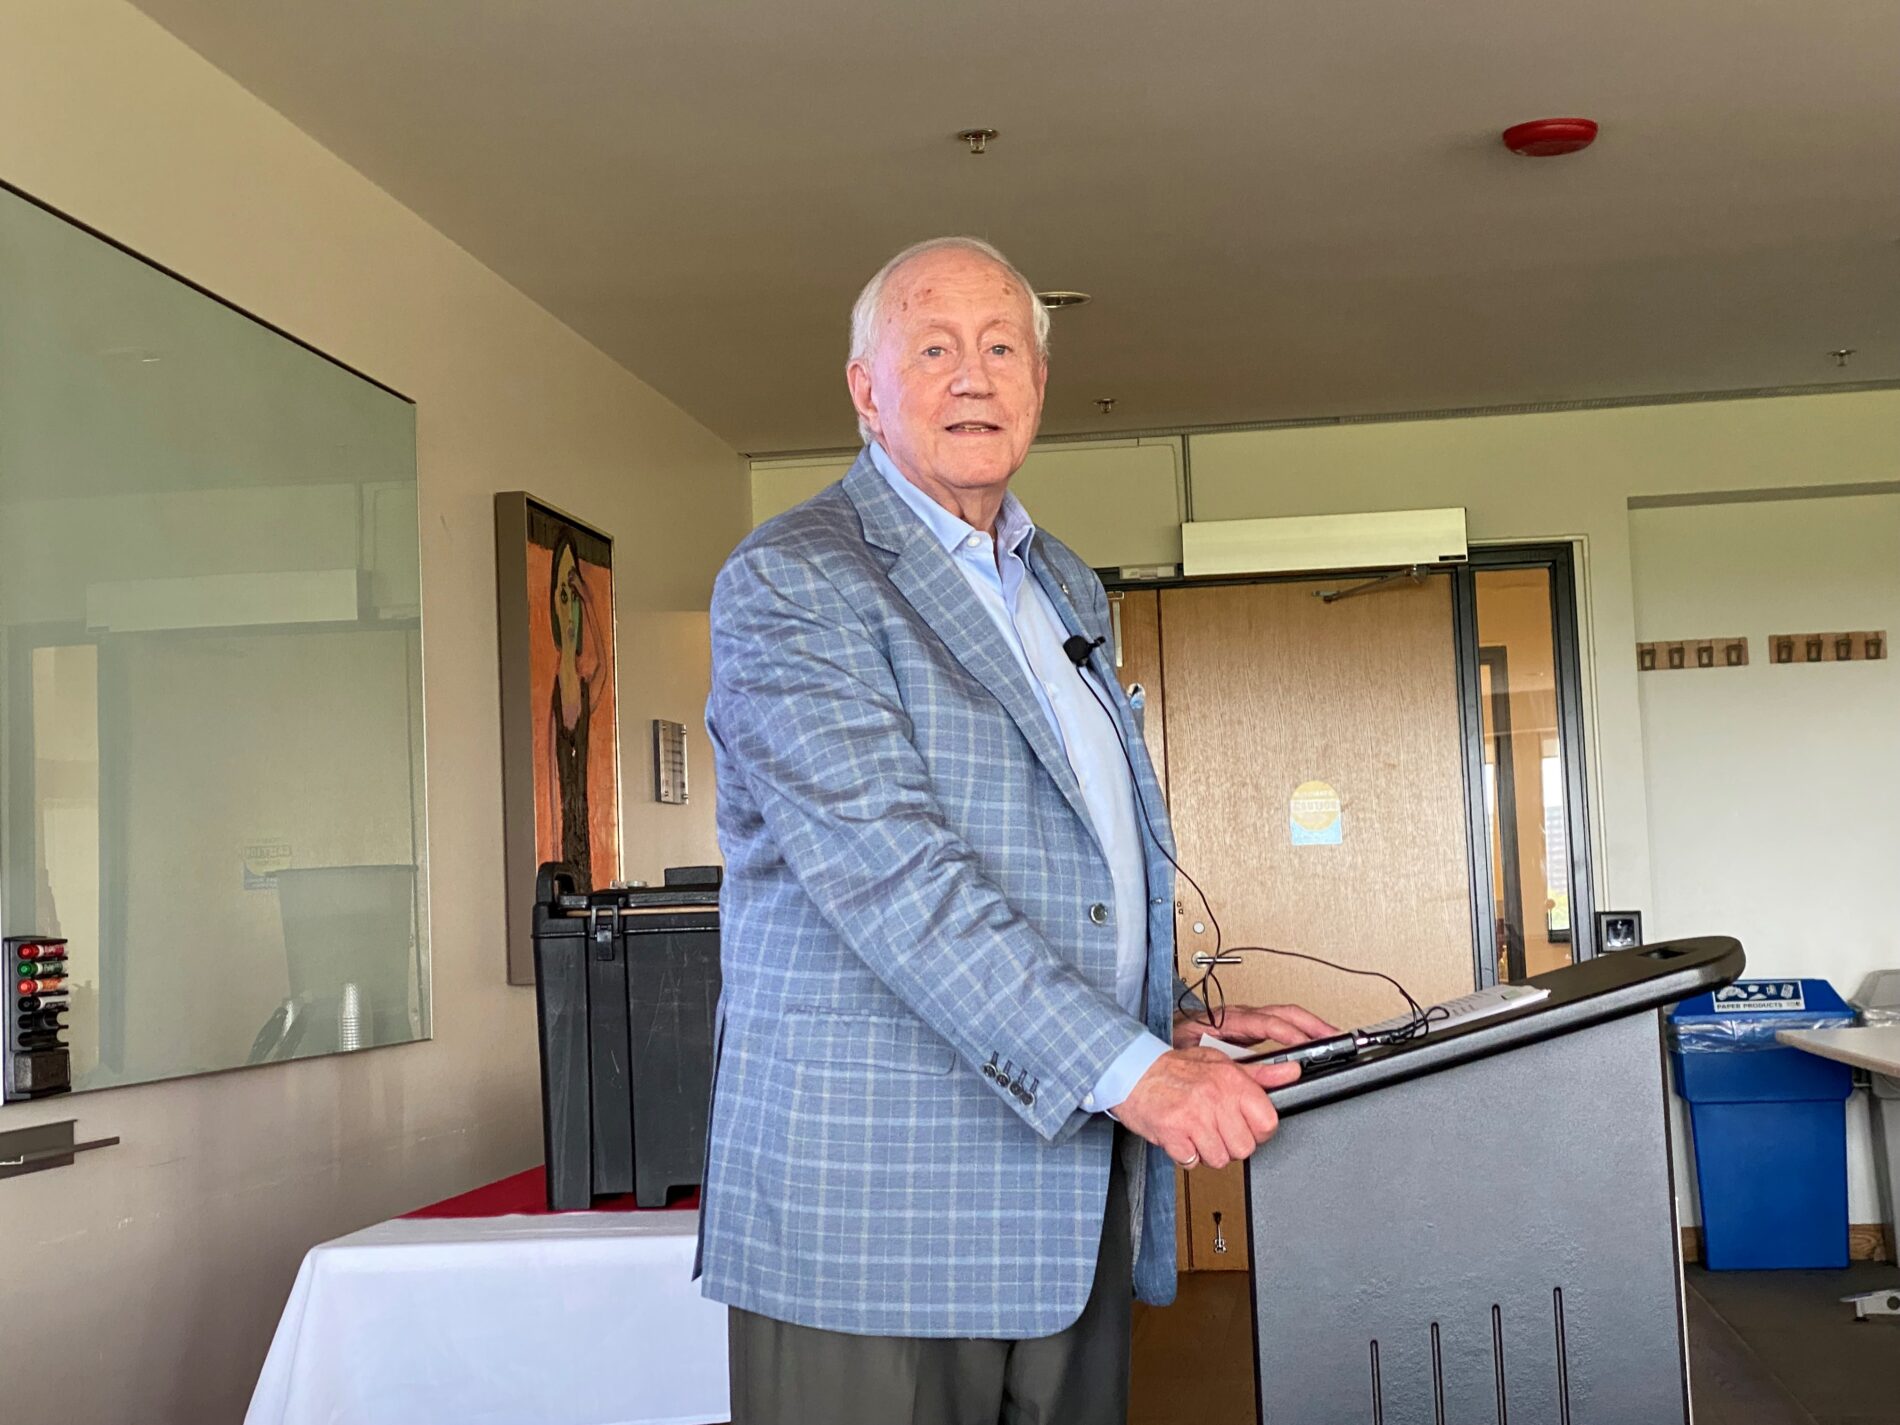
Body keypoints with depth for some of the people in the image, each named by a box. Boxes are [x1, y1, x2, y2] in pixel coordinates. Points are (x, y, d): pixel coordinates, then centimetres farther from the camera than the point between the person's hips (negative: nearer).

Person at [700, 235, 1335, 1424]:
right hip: (875, 1203, -7)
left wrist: (1171, 1033, 10)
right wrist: (1129, 1072, -24)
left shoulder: (1067, 592, 18)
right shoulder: (789, 582, -7)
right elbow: (893, 870, -20)